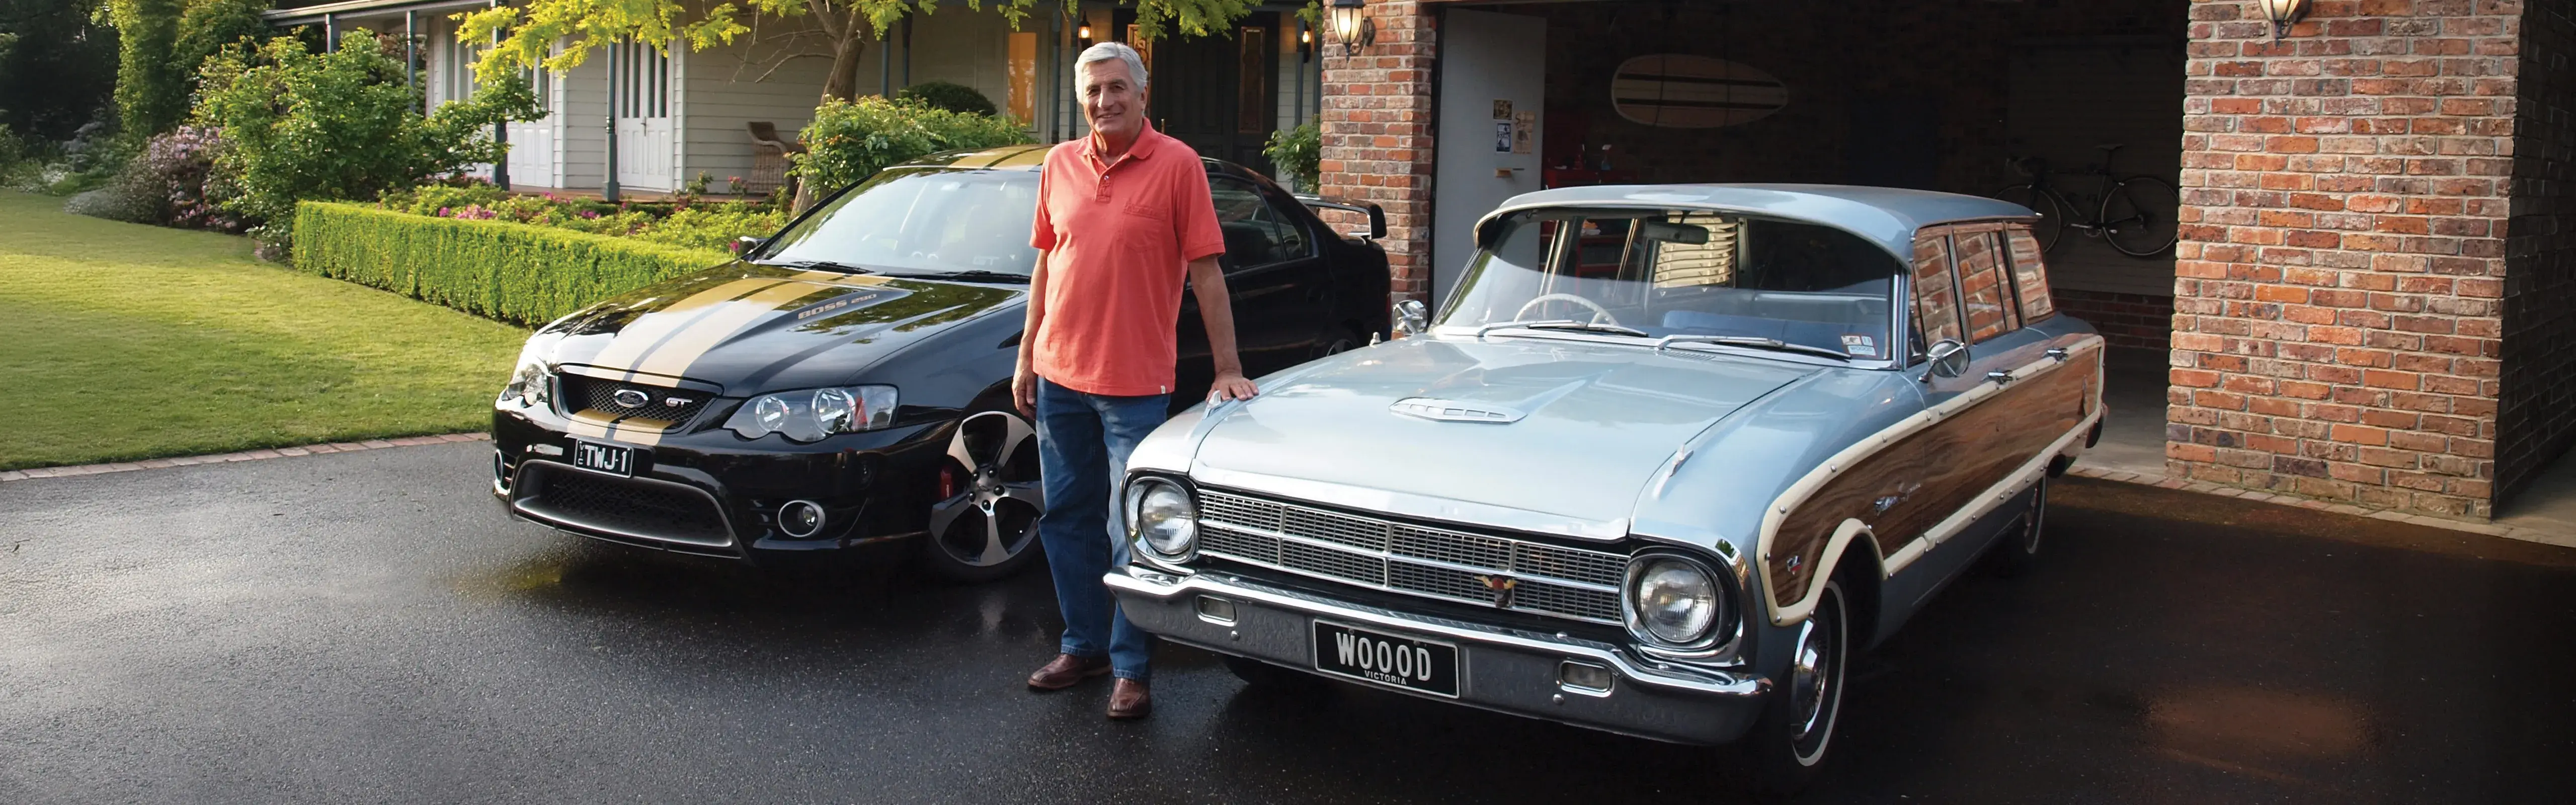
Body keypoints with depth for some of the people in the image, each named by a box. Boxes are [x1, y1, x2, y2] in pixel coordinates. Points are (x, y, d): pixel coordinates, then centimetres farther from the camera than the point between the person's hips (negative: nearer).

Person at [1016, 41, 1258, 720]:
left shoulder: (1176, 165, -7)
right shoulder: (1060, 166, 7)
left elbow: (1206, 273, -8)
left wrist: (1227, 371, -11)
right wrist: (1027, 358, 14)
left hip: (1134, 383, -5)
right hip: (1059, 376, 5)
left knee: (1130, 534, 0)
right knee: (1067, 519, 14)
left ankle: (1132, 668, 12)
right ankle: (1084, 644, 29)